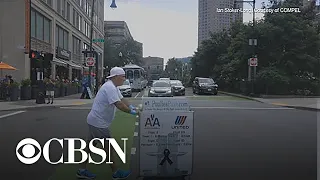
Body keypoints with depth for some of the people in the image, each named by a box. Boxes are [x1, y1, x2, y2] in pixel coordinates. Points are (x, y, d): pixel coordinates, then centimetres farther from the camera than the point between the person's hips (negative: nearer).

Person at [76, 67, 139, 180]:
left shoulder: (114, 87, 10)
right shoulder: (110, 87, -23)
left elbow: (122, 99, 13)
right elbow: (119, 105, -29)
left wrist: (131, 107, -2)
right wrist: (132, 112, -20)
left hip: (95, 121, 10)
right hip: (98, 122, -10)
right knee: (108, 146, 1)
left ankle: (82, 170, 29)